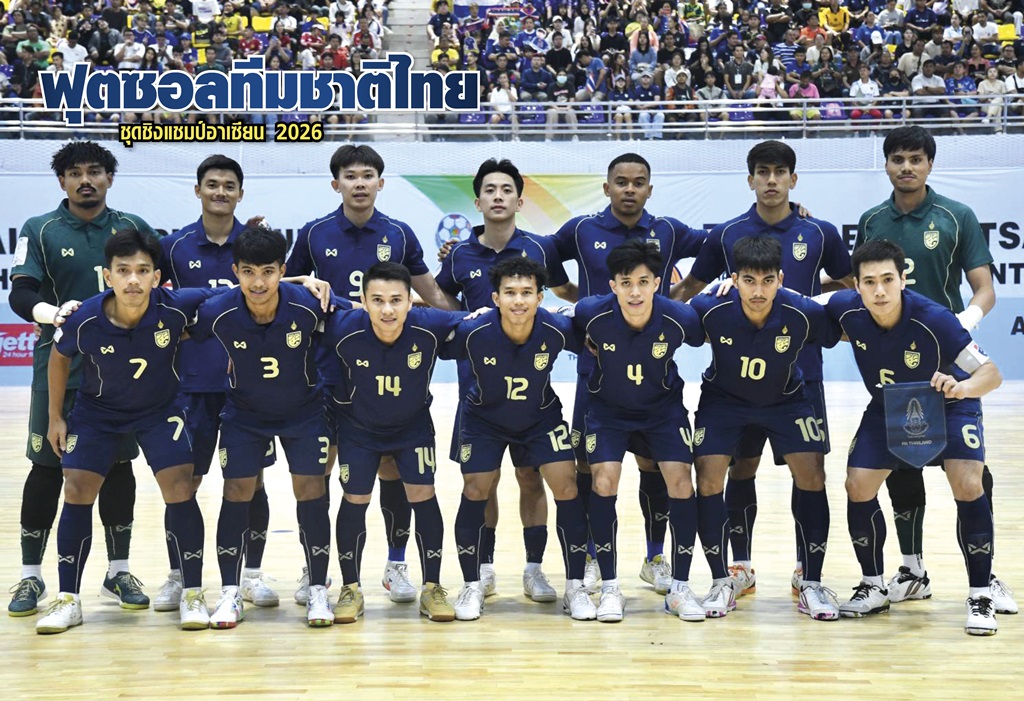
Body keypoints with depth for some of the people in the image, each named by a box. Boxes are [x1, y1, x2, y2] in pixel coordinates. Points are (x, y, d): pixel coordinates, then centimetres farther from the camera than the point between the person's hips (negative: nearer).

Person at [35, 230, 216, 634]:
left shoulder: (176, 308, -29)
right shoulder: (84, 321, -26)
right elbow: (59, 356, -3)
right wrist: (55, 416, 2)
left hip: (160, 409, -1)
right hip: (97, 411, 1)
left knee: (180, 490, -13)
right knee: (77, 491, -6)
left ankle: (192, 594, 3)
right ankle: (68, 600, 8)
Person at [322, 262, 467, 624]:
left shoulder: (430, 326, -29)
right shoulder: (343, 329, -31)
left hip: (413, 425, 0)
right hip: (358, 428, 0)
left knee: (422, 494, -4)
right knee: (355, 500, 2)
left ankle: (432, 588, 12)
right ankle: (351, 589, 20)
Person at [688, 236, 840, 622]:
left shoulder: (805, 313, -28)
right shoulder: (710, 310, -28)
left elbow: (837, 335, -8)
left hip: (786, 399, 0)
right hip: (723, 399, 0)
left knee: (811, 475, -13)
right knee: (708, 478, -12)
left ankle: (811, 584, 2)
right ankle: (722, 582, 6)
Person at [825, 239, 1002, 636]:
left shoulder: (933, 320, -34)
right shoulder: (846, 310, -23)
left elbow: (992, 373, -30)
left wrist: (962, 387, -52)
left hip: (947, 406, -4)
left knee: (967, 486, -23)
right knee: (858, 487, -8)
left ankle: (980, 597, -7)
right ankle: (874, 588, 14)